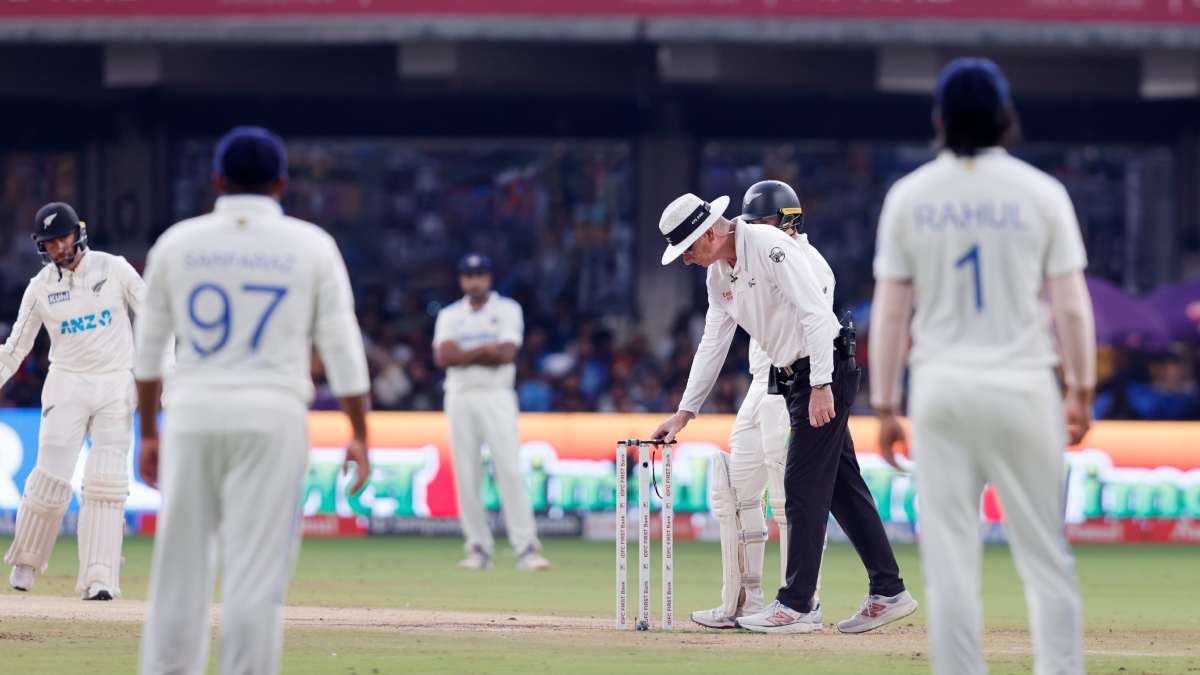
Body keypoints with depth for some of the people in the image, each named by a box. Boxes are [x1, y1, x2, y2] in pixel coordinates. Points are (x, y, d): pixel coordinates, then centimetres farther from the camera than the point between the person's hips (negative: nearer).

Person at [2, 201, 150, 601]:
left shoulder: (114, 270, -2)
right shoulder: (40, 287, 3)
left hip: (116, 387, -1)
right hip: (67, 387, 1)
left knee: (106, 481, -9)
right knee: (51, 476, -8)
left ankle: (100, 578, -10)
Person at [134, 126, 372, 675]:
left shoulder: (176, 243, 6)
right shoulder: (310, 245, 2)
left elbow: (147, 350, 10)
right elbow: (342, 346, 0)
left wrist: (149, 433, 19)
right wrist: (359, 436, 7)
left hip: (192, 419, 2)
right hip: (272, 420, -2)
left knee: (180, 569, 6)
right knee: (257, 575, -2)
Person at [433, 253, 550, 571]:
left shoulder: (507, 310, 5)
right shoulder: (449, 316, 12)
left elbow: (506, 354, -10)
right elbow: (443, 357, -5)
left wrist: (464, 354, -6)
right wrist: (486, 350, -10)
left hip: (496, 398, -3)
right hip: (460, 399, 3)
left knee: (509, 471, -12)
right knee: (466, 476, 0)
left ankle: (526, 548, -16)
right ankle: (478, 548, 5)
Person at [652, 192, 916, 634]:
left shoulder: (770, 247, -18)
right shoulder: (719, 274, 10)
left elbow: (816, 314, -24)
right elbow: (713, 344, 17)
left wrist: (820, 386, -29)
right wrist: (685, 412, 14)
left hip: (827, 373, -9)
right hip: (793, 379, 9)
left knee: (804, 485, -9)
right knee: (841, 486, 10)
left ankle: (797, 605, -7)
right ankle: (889, 593, 14)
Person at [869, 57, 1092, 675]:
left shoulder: (909, 196, 1)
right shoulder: (1040, 193, -2)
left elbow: (890, 309, 1)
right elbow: (1071, 305, -2)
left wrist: (885, 406, 7)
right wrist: (1081, 390, 9)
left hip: (940, 392, 1)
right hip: (1022, 391, -1)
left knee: (949, 560, 1)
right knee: (1046, 558, 5)